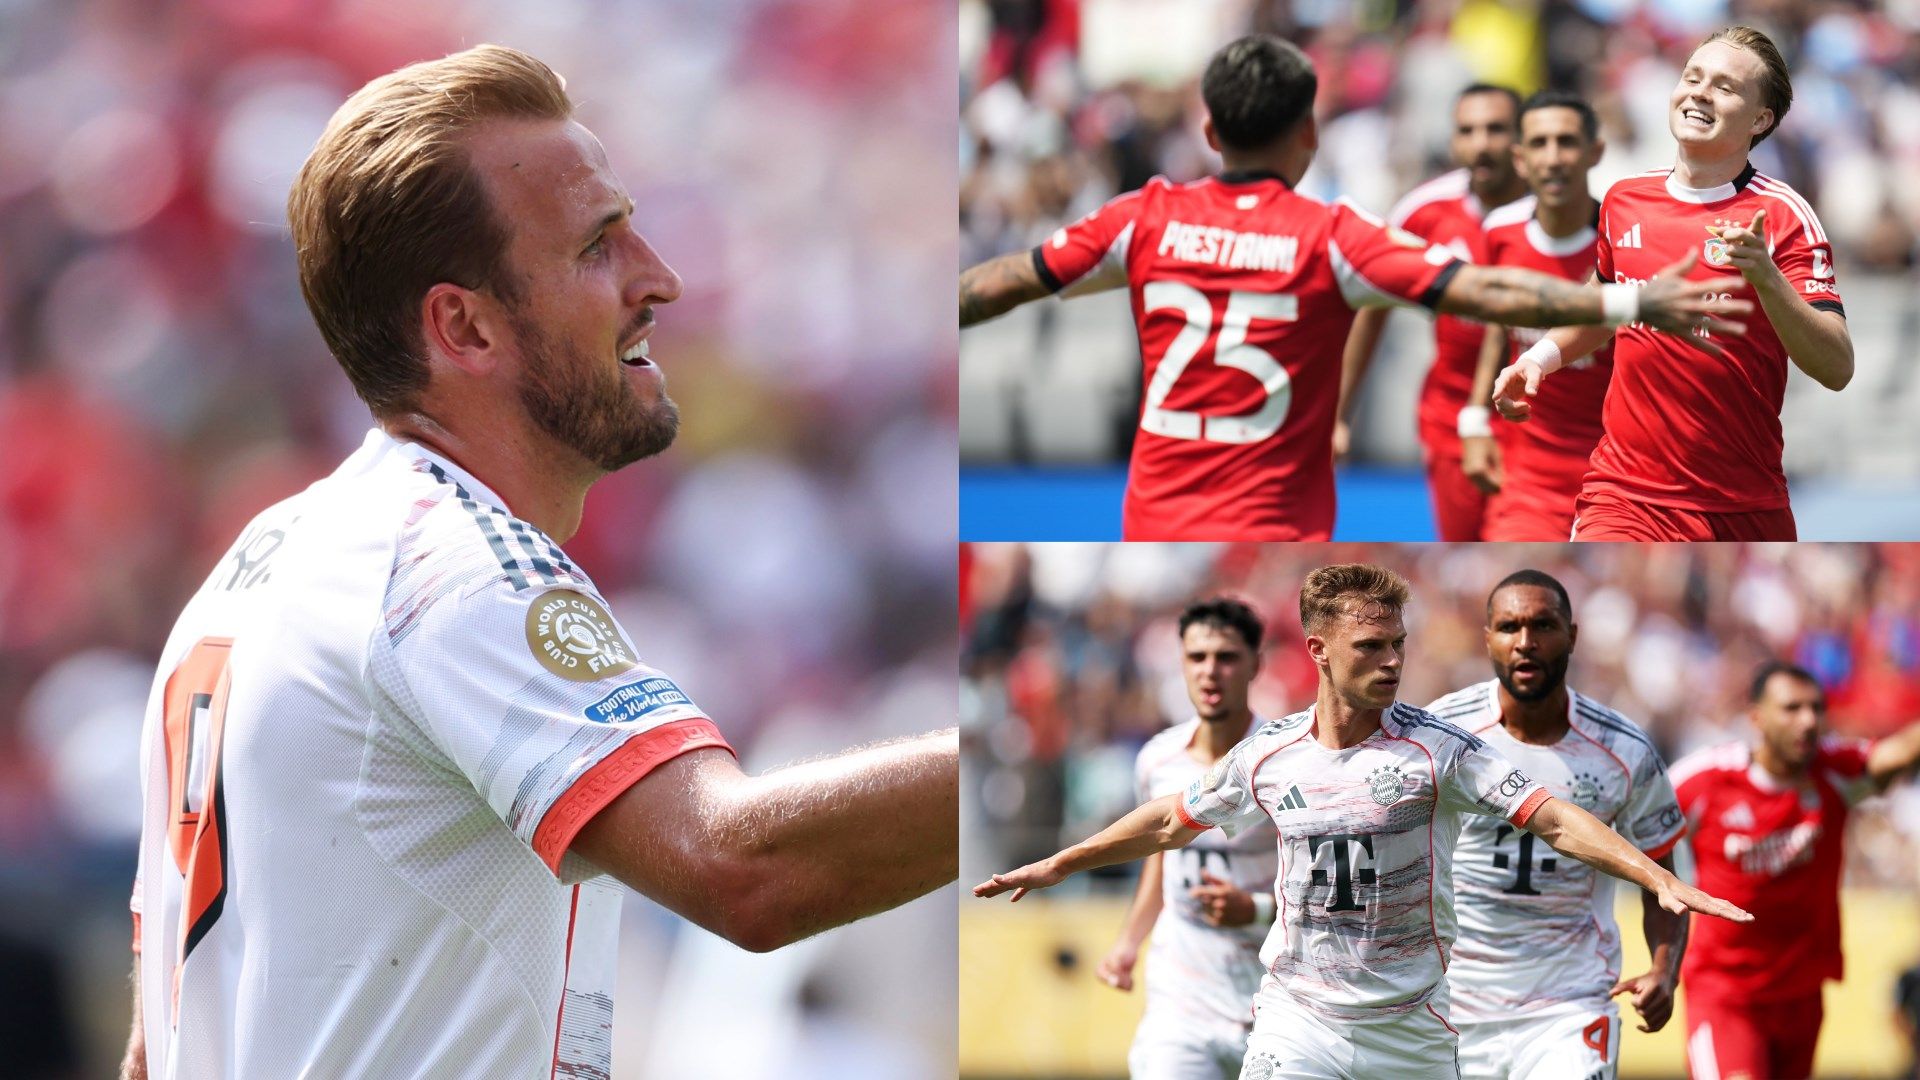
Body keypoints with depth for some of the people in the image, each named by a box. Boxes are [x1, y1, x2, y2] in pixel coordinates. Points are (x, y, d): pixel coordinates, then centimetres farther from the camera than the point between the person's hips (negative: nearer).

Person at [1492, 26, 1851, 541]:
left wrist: (1766, 278, -29)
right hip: (1626, 495, 1)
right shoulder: (1624, 199, 7)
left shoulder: (1781, 216, -6)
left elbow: (1837, 369, -16)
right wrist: (1541, 356, 13)